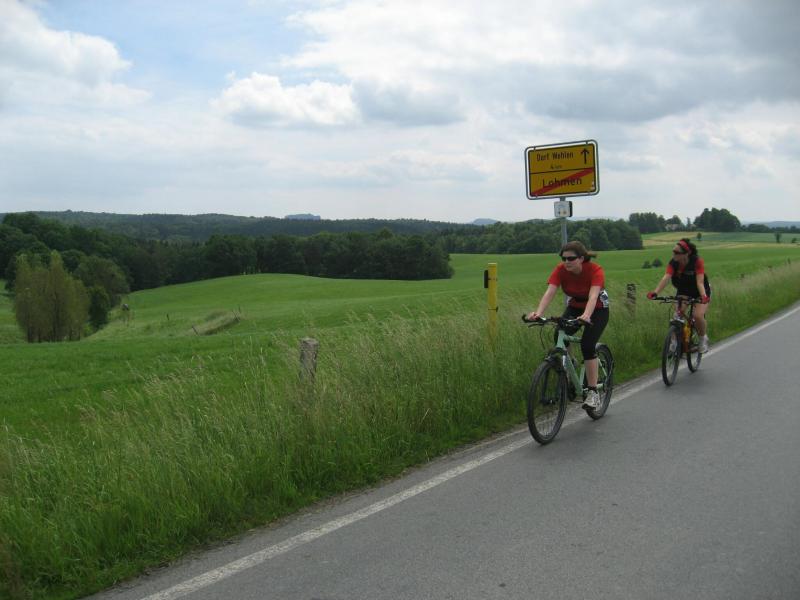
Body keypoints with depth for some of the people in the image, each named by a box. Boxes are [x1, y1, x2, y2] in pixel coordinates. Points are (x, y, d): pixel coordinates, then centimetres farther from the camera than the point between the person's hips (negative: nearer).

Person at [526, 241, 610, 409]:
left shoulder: (595, 270, -30)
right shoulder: (560, 270, -22)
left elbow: (593, 296, -44)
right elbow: (549, 293, -33)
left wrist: (586, 316, -63)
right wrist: (538, 313, -51)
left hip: (597, 310, -3)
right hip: (574, 307, 4)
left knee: (587, 345, -23)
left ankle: (593, 392, -12)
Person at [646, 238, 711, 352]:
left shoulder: (697, 261, -27)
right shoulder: (673, 263, -19)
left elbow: (700, 282, -35)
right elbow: (666, 278, -31)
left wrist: (703, 296, -52)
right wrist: (655, 292, -47)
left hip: (699, 292, -3)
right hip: (683, 292, 3)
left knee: (698, 316, -23)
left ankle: (703, 339, 4)